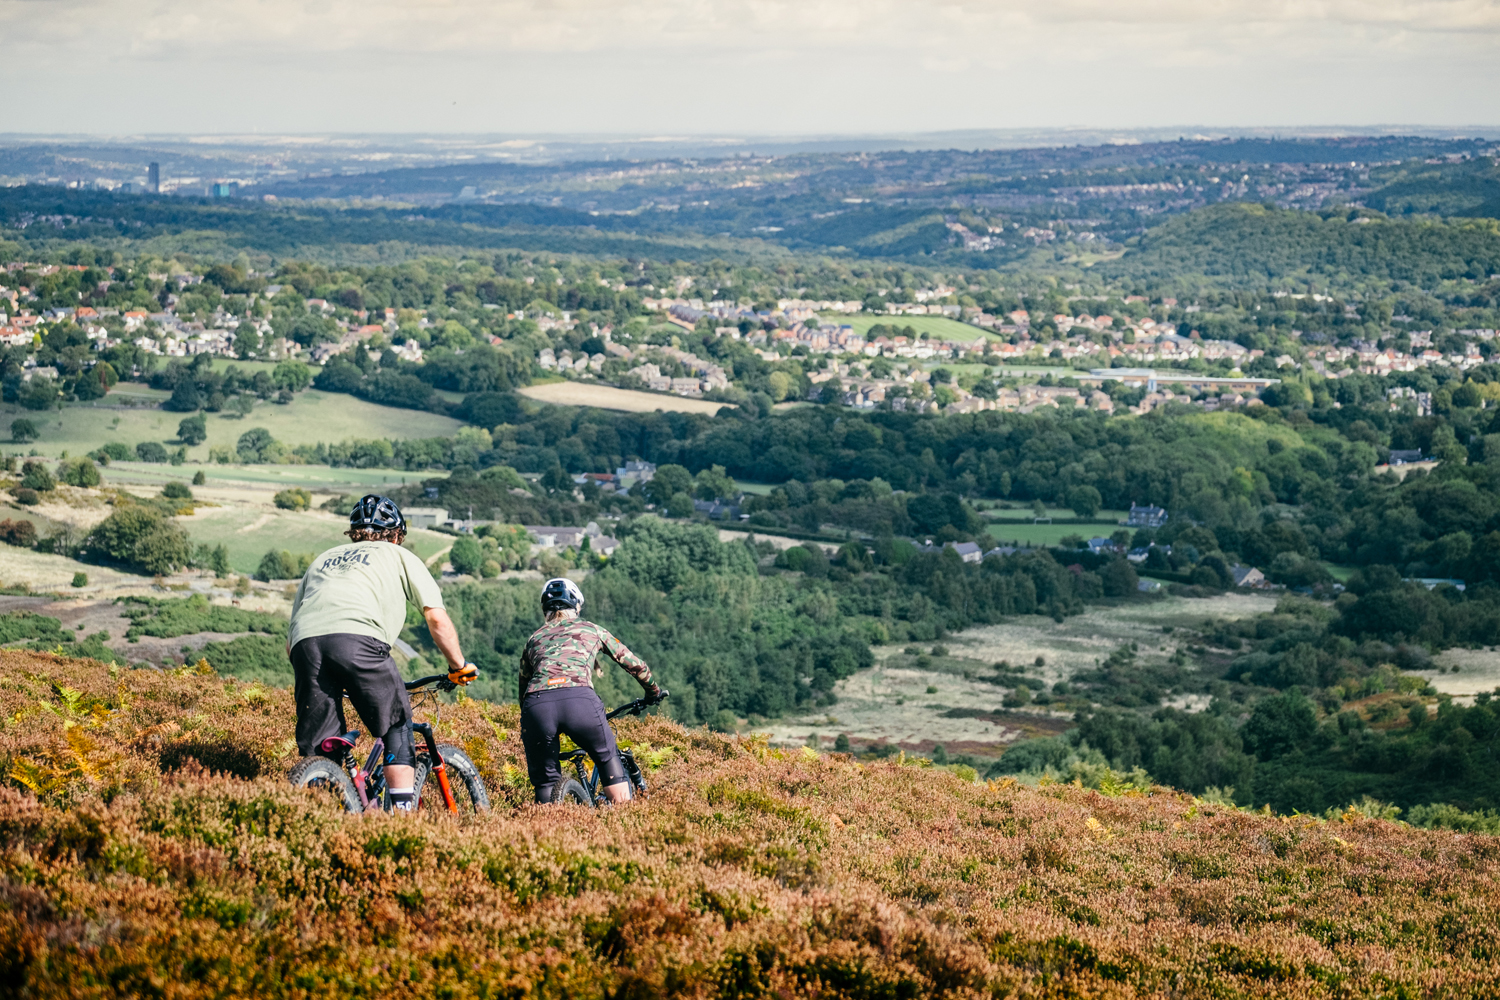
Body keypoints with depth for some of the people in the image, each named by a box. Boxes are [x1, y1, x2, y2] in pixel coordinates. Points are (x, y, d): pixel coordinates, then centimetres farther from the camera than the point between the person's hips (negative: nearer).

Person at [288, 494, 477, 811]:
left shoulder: (323, 559, 37)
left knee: (317, 750, 9)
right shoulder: (400, 556, 26)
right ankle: (402, 809, 0)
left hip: (305, 642, 4)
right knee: (397, 725, 12)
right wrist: (459, 667, 28)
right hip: (357, 638, -4)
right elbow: (438, 619, 17)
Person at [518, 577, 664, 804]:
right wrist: (653, 692, 54)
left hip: (536, 704, 1)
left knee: (545, 784, 14)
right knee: (608, 759, 20)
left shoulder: (534, 638, 32)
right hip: (579, 700, -1)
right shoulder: (592, 630, 28)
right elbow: (636, 665, 37)